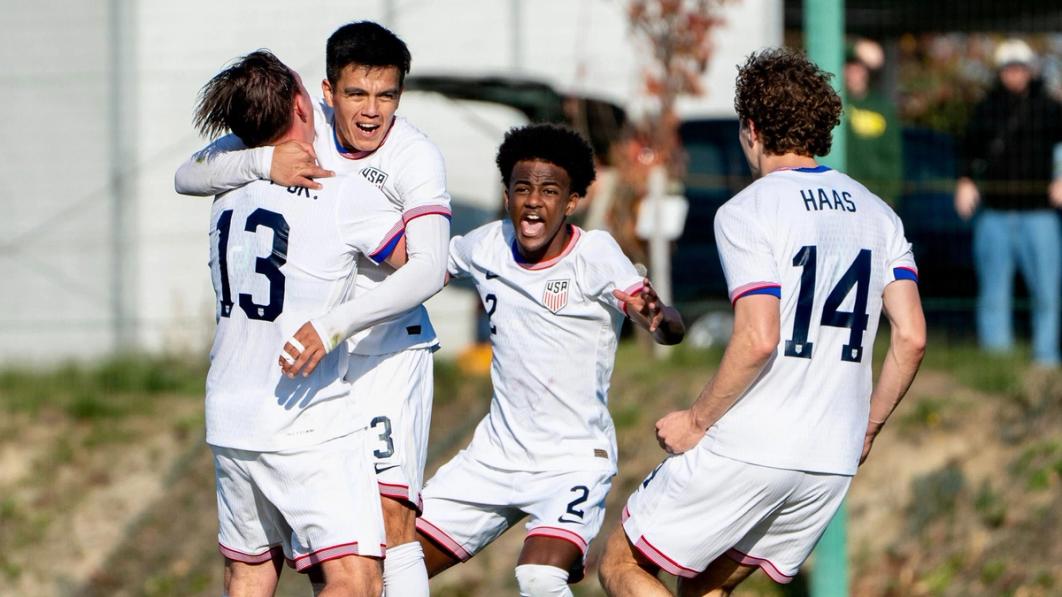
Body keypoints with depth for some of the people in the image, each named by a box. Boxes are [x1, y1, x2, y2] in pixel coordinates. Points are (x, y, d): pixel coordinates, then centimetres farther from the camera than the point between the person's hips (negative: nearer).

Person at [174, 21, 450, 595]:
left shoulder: (416, 157, -18)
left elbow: (428, 270, -30)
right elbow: (189, 176, -10)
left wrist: (334, 325, -42)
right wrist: (264, 161, -30)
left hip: (388, 348, -4)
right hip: (311, 352, 4)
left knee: (391, 515, -15)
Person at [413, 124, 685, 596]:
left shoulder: (595, 253, -14)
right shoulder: (489, 246, 0)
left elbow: (671, 329, -24)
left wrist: (657, 317, -47)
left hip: (574, 459, -6)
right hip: (495, 455, 6)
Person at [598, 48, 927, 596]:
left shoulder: (747, 213, -8)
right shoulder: (878, 216, 11)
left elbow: (758, 341, -20)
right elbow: (911, 338, 5)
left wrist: (697, 421, -8)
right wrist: (867, 428, 17)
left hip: (747, 449, -7)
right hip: (833, 462, 7)